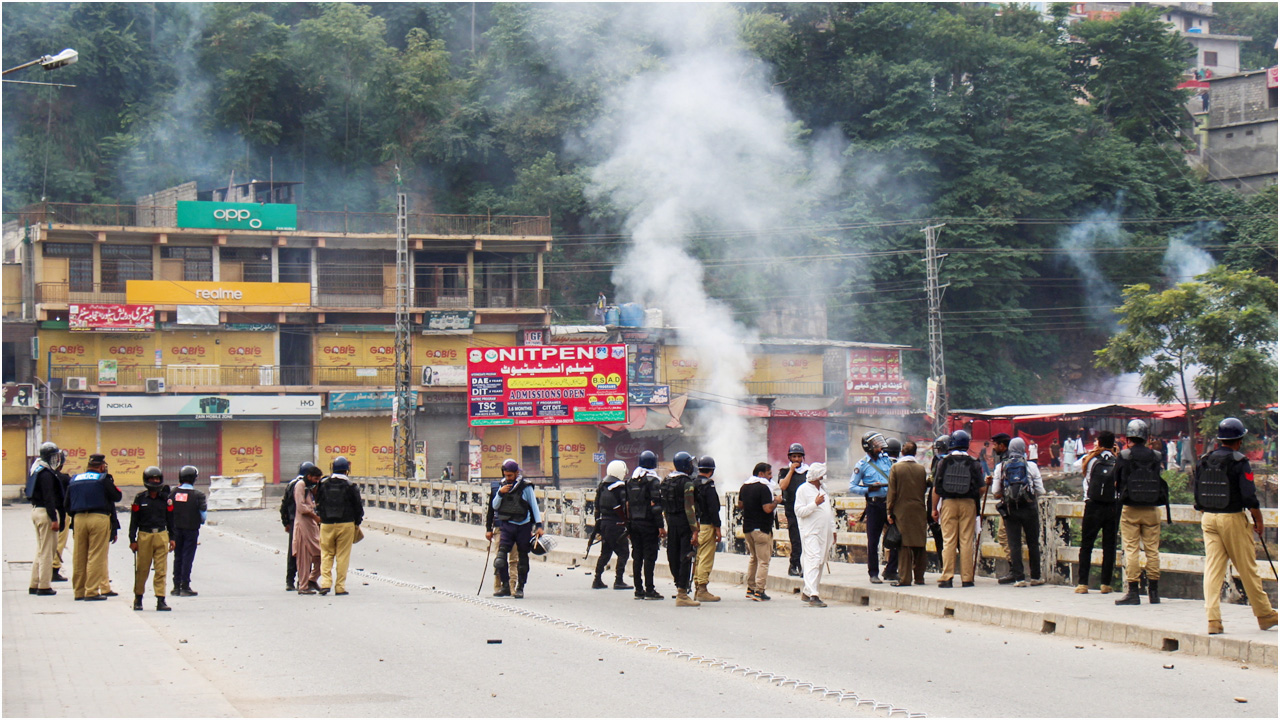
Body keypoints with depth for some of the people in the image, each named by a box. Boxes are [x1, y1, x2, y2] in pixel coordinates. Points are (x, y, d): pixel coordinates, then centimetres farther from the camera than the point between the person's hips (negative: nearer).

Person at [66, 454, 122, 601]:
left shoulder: (74, 480, 13)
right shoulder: (103, 479, -3)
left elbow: (67, 505, 16)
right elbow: (117, 496, 1)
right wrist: (112, 484, 14)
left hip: (78, 518, 5)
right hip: (99, 518, -5)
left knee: (79, 556, 11)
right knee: (96, 556, -3)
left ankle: (79, 591, 15)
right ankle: (92, 591, -7)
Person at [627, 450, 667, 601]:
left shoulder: (631, 481, 12)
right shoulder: (652, 481, -9)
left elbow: (627, 504, 14)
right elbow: (655, 506, -15)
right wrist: (661, 527, -14)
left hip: (634, 523, 6)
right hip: (648, 524, -6)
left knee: (637, 556, 9)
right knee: (649, 556, -4)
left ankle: (639, 589, 11)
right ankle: (649, 590, -6)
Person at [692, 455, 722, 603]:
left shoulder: (692, 484, 11)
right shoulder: (708, 485, -12)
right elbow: (713, 508, -16)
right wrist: (717, 527, -12)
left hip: (695, 525, 8)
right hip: (706, 525, -8)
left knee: (697, 557, 14)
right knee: (706, 558, -6)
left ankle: (697, 589, 18)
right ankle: (702, 591, -8)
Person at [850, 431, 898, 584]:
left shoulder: (887, 459, 9)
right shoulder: (862, 465, 0)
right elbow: (852, 487, -1)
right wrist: (869, 489, -13)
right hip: (874, 504, -3)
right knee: (873, 541, 1)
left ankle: (891, 571, 12)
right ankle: (873, 573, 11)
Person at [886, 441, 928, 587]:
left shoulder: (896, 467, -4)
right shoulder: (921, 468, 3)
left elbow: (892, 492, -4)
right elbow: (925, 490, 9)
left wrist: (889, 511, 0)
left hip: (902, 511, -2)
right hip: (919, 512, 2)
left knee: (904, 545, -2)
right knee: (920, 545, 9)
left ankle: (904, 578, -5)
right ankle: (919, 577, 12)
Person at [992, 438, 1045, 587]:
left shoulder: (1001, 467, 2)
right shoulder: (1031, 466, -2)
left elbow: (995, 492, 3)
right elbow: (1040, 491, 0)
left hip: (1010, 508, 1)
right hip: (1028, 507, -1)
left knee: (1014, 543, 3)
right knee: (1033, 543, 10)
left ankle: (1019, 577, -2)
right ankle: (1035, 576, 16)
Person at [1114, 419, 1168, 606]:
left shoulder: (1123, 456, -7)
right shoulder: (1156, 457, 0)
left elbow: (1116, 484, 0)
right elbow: (1163, 484, 9)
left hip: (1130, 510, -2)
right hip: (1152, 510, 3)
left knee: (1131, 550, 0)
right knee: (1152, 550, 8)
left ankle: (1133, 592, -3)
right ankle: (1153, 592, 12)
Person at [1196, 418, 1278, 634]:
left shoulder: (1204, 461, 6)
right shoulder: (1239, 462, -11)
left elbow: (1198, 496, 10)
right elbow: (1249, 496, -15)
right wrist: (1258, 520, -3)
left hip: (1208, 519, 5)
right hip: (1233, 519, -5)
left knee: (1212, 568, 3)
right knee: (1248, 569, 5)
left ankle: (1213, 619, -5)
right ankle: (1265, 616, 17)